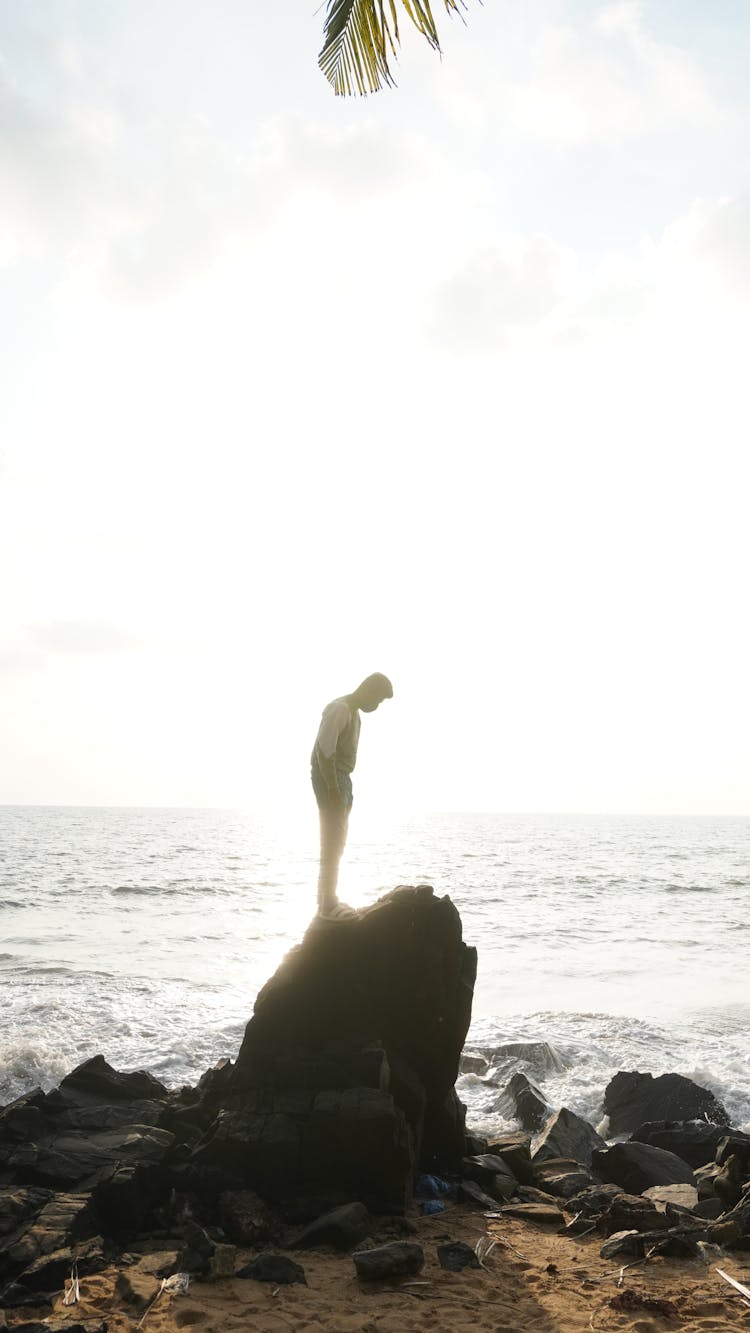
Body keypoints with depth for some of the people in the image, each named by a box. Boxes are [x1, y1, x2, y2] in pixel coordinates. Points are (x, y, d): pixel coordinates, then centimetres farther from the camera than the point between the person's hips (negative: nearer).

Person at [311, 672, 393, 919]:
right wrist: (333, 788, -24)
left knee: (336, 842, 13)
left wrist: (343, 788, 16)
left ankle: (327, 899, 19)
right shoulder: (339, 708, -15)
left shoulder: (354, 713, 16)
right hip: (328, 779, -10)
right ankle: (328, 904, -7)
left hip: (341, 779, 10)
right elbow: (324, 750, -22)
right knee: (333, 843, -10)